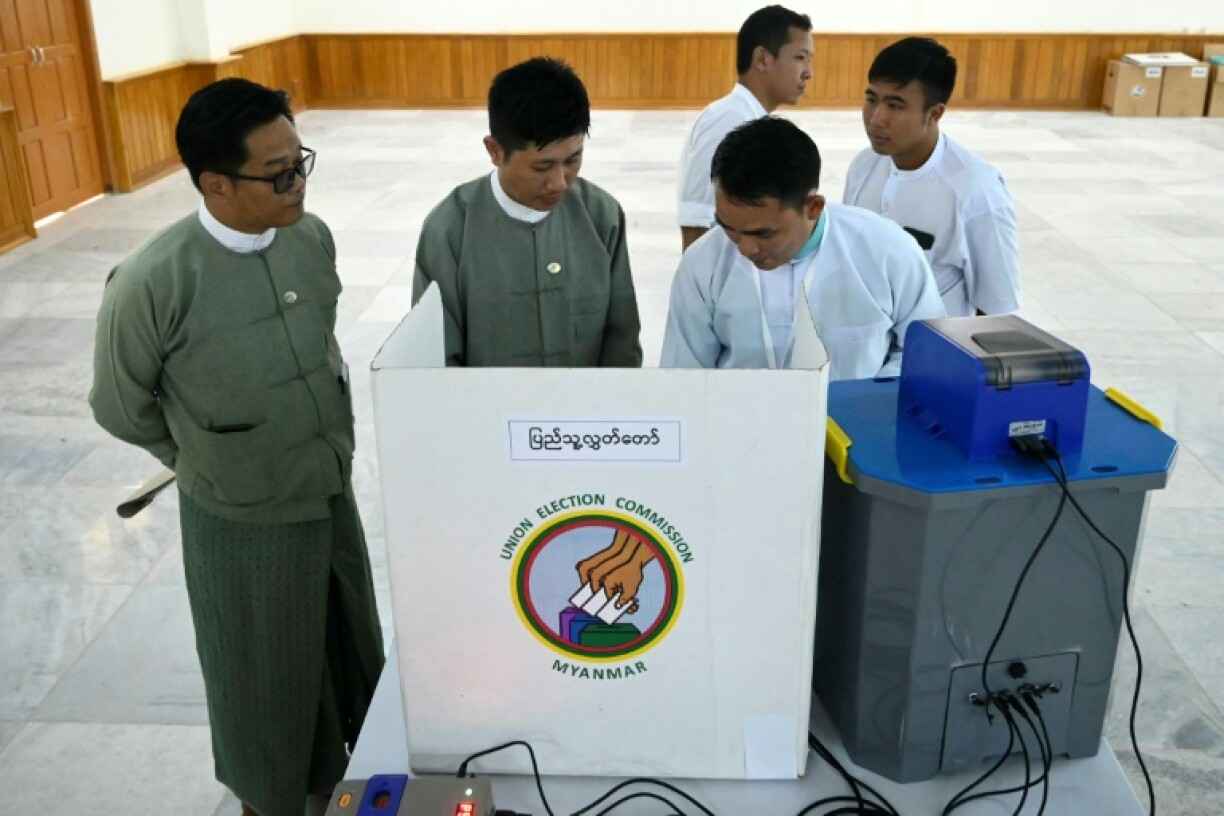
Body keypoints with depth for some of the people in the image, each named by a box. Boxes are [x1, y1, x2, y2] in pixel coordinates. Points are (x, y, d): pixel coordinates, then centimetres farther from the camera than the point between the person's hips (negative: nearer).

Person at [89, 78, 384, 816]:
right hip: (244, 522, -5)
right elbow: (122, 408, -9)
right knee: (264, 675, 17)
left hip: (334, 494, 5)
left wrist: (335, 445, 12)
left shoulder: (313, 238, -9)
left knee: (351, 647, 23)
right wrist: (215, 463, 4)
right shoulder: (152, 283, -25)